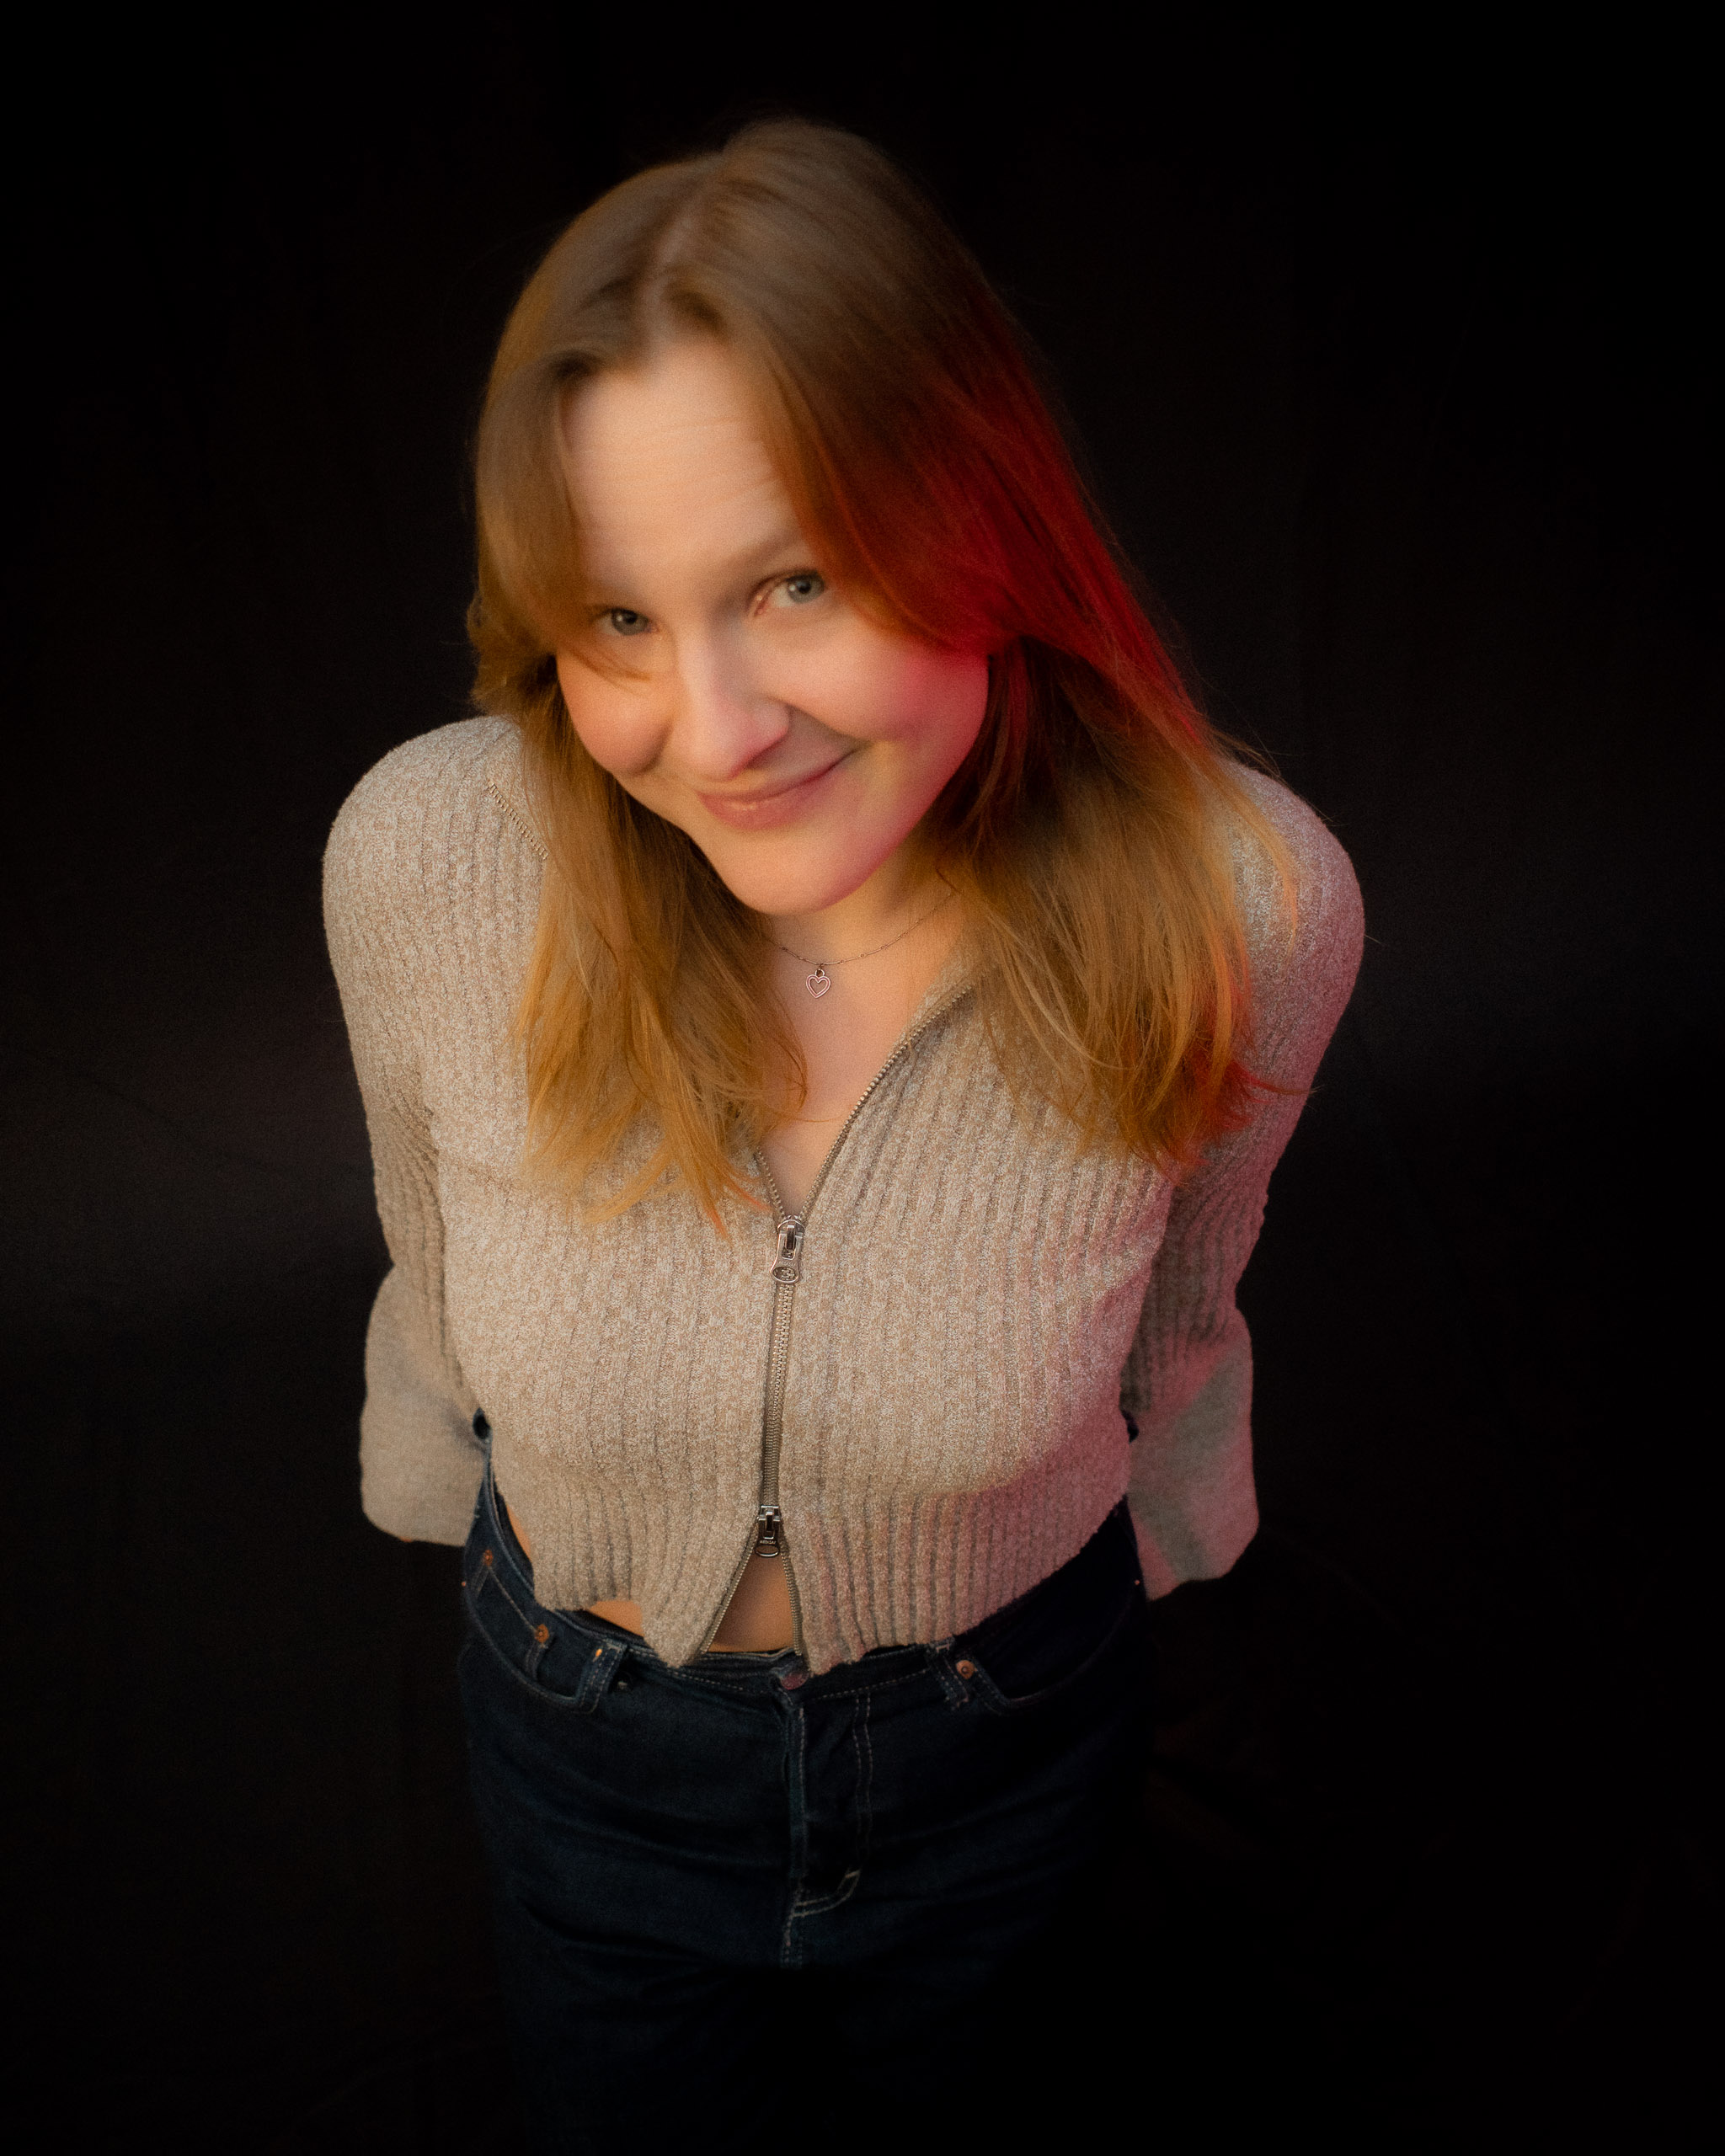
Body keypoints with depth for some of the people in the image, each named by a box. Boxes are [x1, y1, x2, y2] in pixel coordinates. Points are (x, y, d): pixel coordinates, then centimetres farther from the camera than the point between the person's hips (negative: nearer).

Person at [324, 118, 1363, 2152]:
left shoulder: (1241, 902, -29)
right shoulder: (425, 855, -28)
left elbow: (1172, 1319, -7)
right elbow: (444, 1276, -6)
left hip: (1004, 1731, 1)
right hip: (584, 1736, 0)